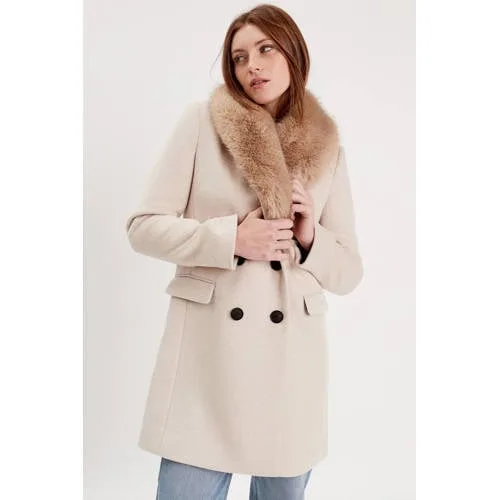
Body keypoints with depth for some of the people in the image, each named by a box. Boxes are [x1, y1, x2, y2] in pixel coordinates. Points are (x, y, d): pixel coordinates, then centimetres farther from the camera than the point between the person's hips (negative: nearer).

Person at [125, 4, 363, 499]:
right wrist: (230, 238, -13)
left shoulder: (327, 150, 8)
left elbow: (348, 272, 11)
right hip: (208, 345, -2)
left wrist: (310, 239, -9)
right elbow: (144, 226, -1)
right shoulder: (201, 121, 2)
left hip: (292, 355, 2)